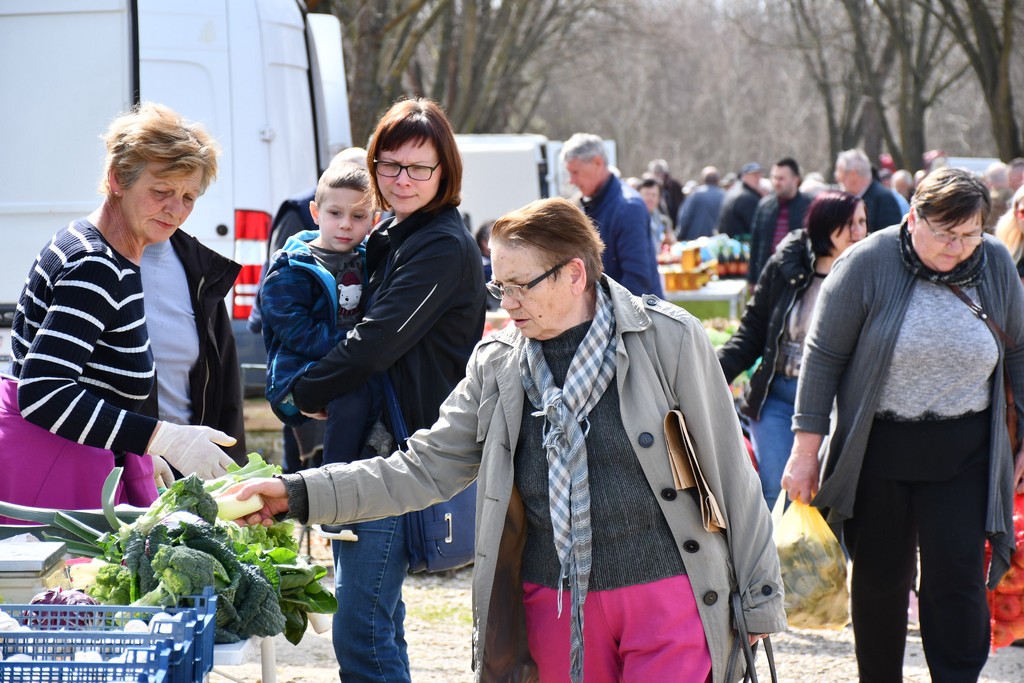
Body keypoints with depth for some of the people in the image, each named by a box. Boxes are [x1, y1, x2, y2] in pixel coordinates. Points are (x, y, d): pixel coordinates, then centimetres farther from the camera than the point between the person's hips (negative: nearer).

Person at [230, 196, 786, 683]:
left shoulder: (668, 338, -6)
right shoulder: (497, 363, 5)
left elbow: (728, 472, -1)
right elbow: (424, 469, 6)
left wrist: (759, 596, 0)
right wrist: (298, 494, -4)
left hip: (667, 596, -4)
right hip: (554, 604, 4)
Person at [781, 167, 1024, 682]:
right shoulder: (868, 264, -11)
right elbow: (823, 356, -6)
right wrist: (806, 448, -7)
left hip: (964, 453, 1)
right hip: (880, 448, -1)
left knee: (956, 579, -7)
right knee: (880, 577, 9)